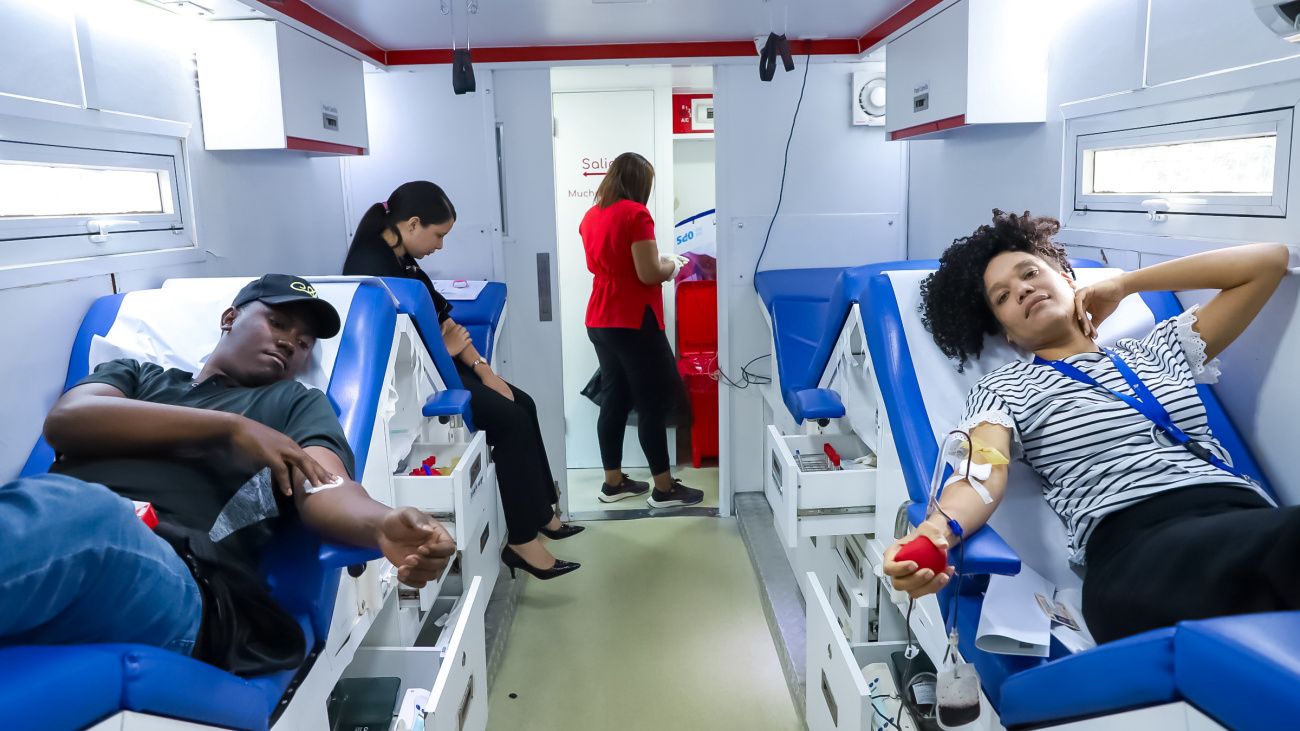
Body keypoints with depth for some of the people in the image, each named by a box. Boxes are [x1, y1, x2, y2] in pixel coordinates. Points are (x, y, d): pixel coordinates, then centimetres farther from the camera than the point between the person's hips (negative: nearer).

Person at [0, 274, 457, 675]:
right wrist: (229, 427, -4)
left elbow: (323, 488, 3)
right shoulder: (136, 373, 29)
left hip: (174, 577, -2)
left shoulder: (298, 402, 23)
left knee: (69, 510, -33)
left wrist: (381, 524, -21)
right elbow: (65, 420, 7)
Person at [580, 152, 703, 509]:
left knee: (614, 399, 13)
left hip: (599, 320, 8)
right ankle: (664, 488, 7)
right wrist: (671, 265, 2)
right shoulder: (636, 214, -13)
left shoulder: (591, 216, 10)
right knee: (654, 403, 0)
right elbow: (649, 274, -19)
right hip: (633, 321, -8)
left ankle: (613, 482, 19)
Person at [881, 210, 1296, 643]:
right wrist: (937, 529, -29)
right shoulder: (1004, 389, 16)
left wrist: (1123, 284, 29)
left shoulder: (1160, 351, 28)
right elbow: (984, 474, -4)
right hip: (1141, 545, -4)